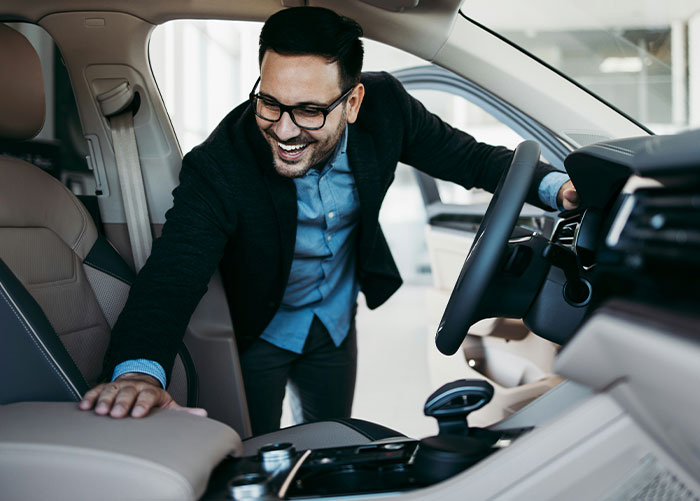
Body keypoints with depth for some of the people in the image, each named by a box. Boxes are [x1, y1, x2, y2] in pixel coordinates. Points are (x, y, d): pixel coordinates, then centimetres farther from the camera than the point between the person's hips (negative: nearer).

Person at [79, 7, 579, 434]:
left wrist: (554, 186, -23)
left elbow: (466, 155, -9)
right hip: (256, 332, -4)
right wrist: (139, 370, -64)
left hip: (337, 322, 4)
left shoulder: (384, 106, -24)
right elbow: (173, 271, -45)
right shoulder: (220, 167, -35)